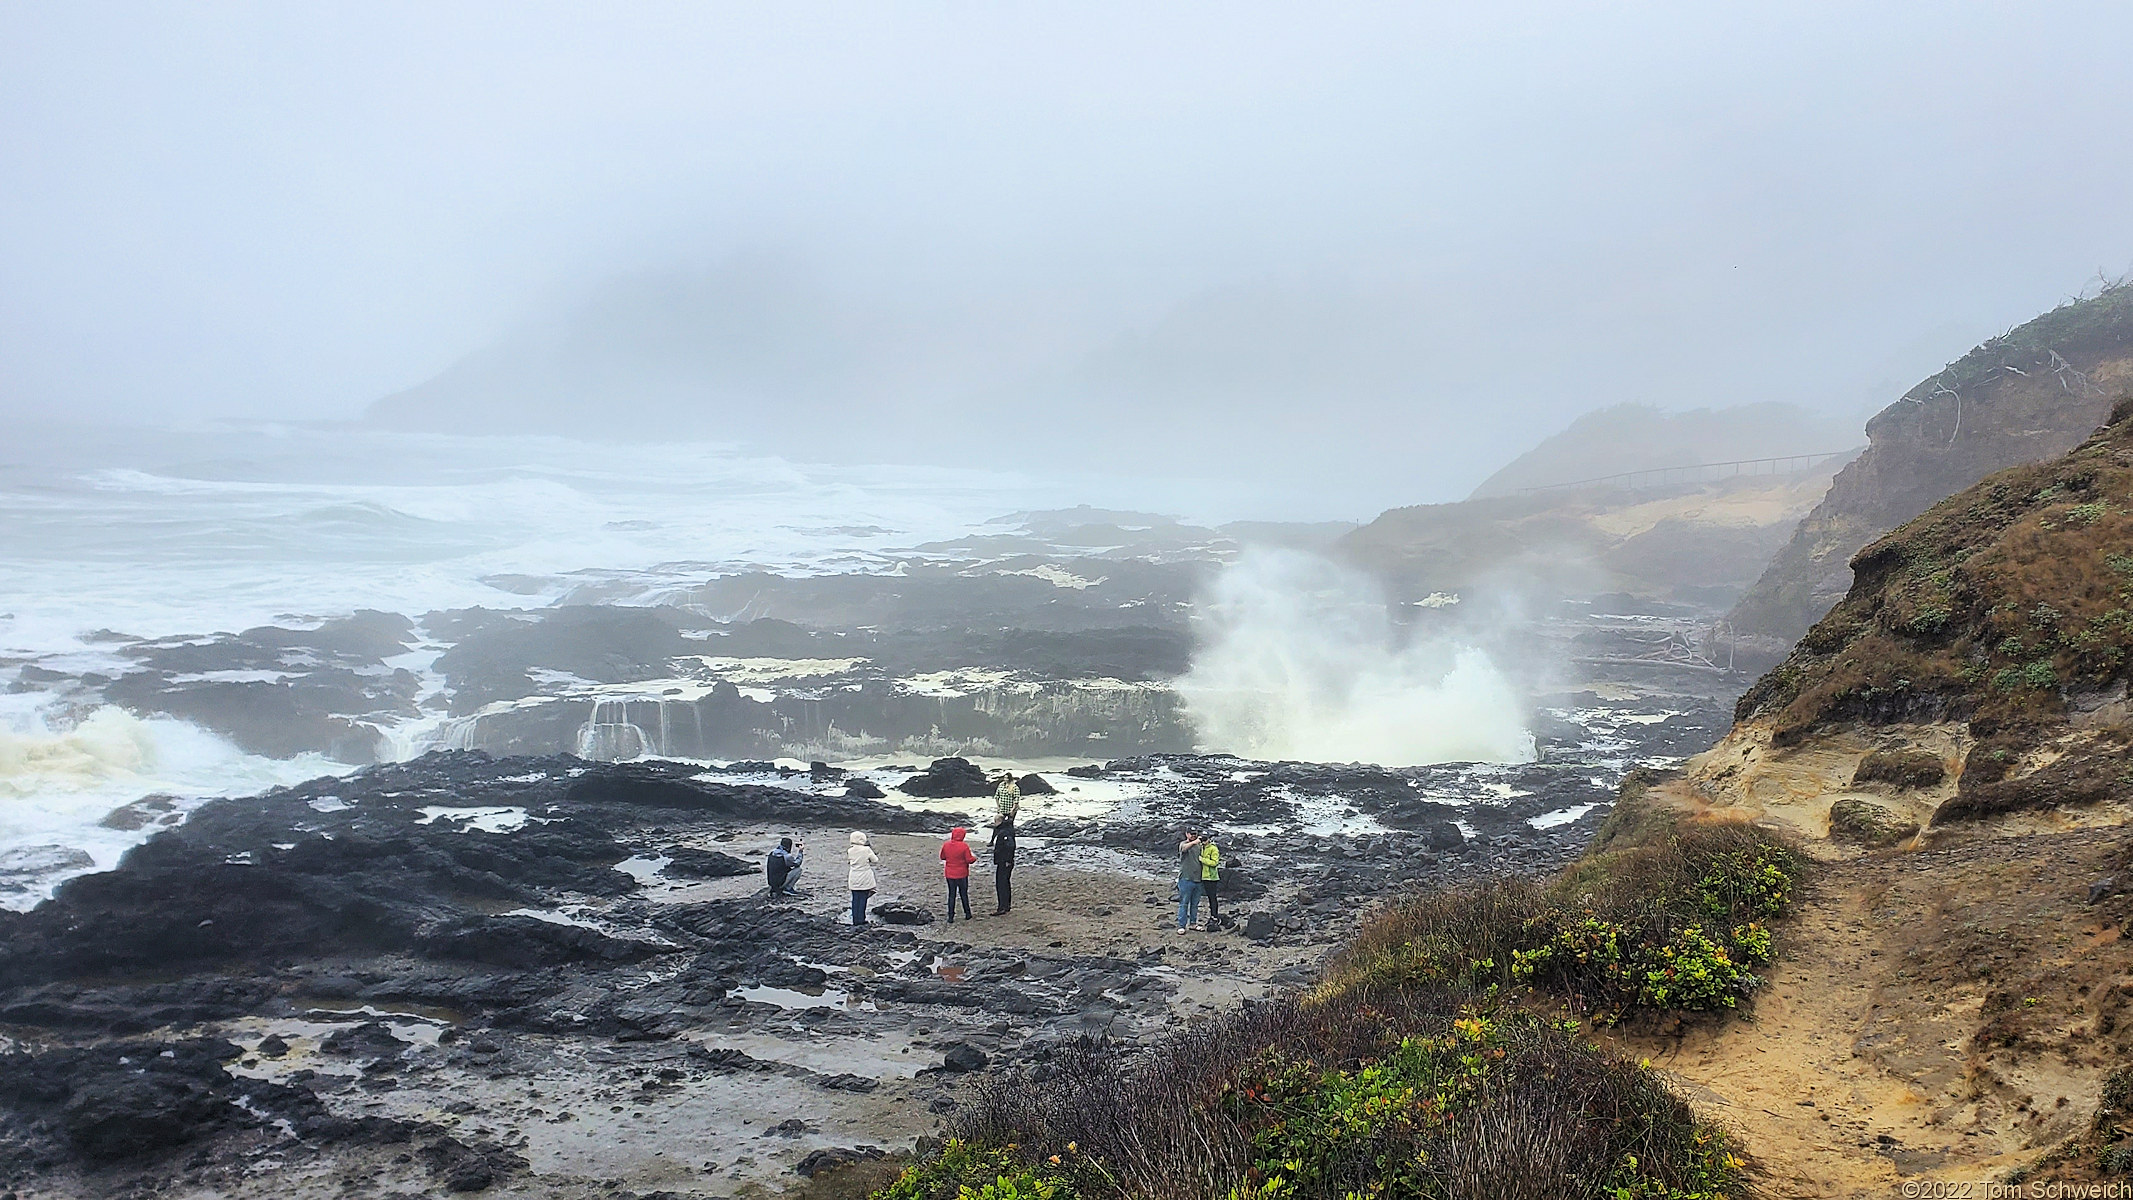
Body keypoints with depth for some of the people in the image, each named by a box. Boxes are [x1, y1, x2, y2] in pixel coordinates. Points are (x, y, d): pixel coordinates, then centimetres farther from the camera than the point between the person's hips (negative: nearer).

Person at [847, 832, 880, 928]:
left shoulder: (850, 851, -4)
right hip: (865, 879, -4)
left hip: (854, 879, 4)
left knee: (855, 900, 10)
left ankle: (855, 922, 13)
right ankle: (860, 922, 4)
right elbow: (875, 860, -5)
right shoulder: (867, 850, -13)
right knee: (862, 900, 3)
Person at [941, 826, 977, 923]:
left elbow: (942, 857, 8)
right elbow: (969, 860, -13)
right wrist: (974, 857, 6)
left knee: (951, 895, 9)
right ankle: (967, 914, 22)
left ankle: (951, 917, 6)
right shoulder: (964, 846, -17)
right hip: (962, 875, -2)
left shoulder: (946, 845, -5)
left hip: (949, 874, 2)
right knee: (964, 894, 13)